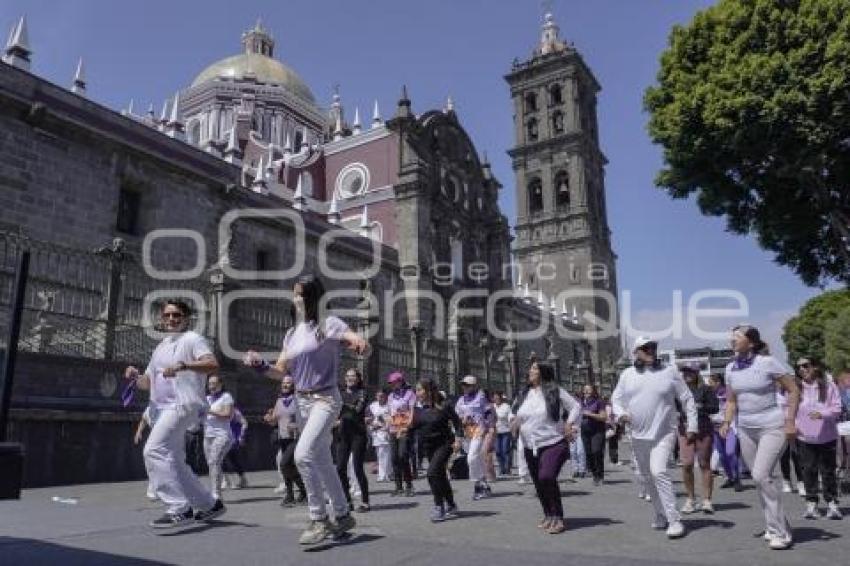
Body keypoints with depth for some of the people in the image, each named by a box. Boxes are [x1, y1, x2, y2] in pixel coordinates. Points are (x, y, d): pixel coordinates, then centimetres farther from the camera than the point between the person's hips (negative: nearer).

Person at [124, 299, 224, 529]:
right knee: (175, 463, 13)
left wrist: (183, 365, -32)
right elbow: (148, 382, 25)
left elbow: (213, 364, -19)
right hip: (165, 408, 9)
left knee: (154, 451, -22)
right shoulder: (161, 347, 23)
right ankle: (210, 504, 24)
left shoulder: (192, 339, -2)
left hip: (183, 404, -9)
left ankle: (179, 510, -21)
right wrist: (135, 376, 4)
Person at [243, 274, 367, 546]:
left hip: (325, 400, -8)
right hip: (302, 402, 8)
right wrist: (260, 365, -8)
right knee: (322, 462, 14)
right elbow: (281, 372, 12)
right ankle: (343, 515, 29)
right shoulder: (292, 333, 10)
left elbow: (361, 344, -20)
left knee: (303, 455, -23)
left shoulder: (329, 324, -9)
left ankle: (319, 520, -9)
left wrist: (359, 344, -44)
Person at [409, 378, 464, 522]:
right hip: (428, 446, 6)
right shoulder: (418, 408, 0)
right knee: (441, 476, 15)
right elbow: (413, 426, 4)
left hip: (444, 444, -6)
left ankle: (439, 507, -9)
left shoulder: (443, 406, -14)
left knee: (432, 472, -20)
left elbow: (457, 422, -7)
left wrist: (458, 439, -16)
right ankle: (451, 506, 30)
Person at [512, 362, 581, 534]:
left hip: (553, 444, -6)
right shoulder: (524, 394, 11)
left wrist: (569, 424, -11)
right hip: (531, 447, 6)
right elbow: (519, 415, 24)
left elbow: (576, 406, -1)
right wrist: (516, 421, 4)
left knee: (547, 477, -25)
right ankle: (548, 516, 31)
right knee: (539, 484, 11)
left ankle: (557, 519, -12)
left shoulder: (555, 391, -6)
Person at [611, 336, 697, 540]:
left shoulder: (669, 372, -1)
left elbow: (687, 399, 3)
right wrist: (620, 413, -8)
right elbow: (616, 398, 12)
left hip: (664, 433, -4)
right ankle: (661, 515, 31)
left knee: (659, 472, -20)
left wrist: (692, 426, -2)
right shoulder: (627, 374, 5)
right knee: (649, 477, 13)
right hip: (638, 435, 4)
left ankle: (674, 520, -12)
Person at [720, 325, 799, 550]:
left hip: (772, 427, -6)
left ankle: (779, 532, -1)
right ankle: (775, 527, 25)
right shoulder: (731, 368, 6)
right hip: (746, 429, 6)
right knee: (761, 479, 10)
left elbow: (794, 391, -6)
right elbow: (731, 401, 14)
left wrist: (790, 422, -12)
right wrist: (727, 423, 1)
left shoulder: (768, 362, -11)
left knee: (761, 475, -15)